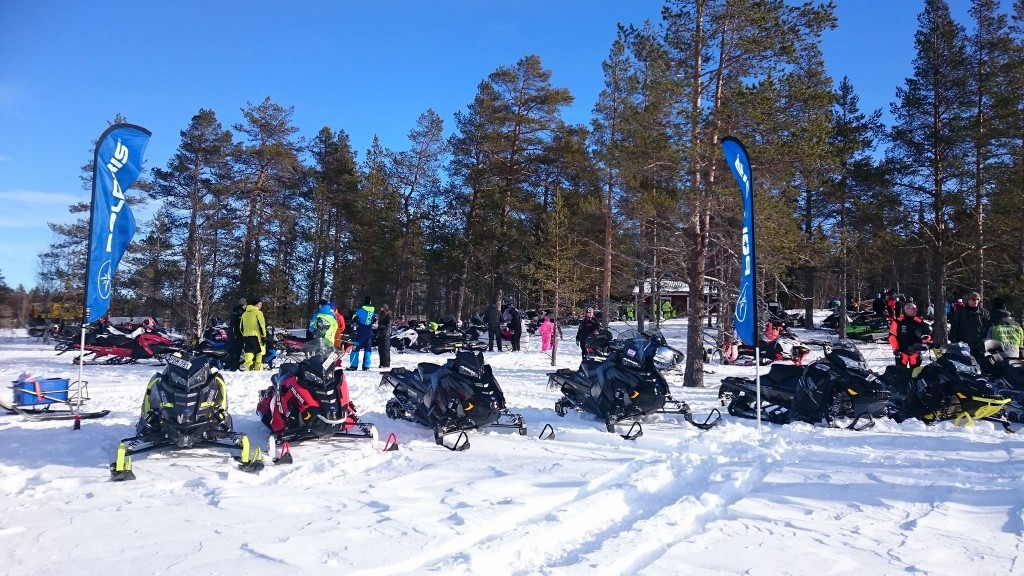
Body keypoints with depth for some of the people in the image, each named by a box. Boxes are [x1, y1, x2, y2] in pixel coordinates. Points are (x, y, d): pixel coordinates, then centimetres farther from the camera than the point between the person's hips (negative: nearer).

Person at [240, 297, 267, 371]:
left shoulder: (244, 313, 16)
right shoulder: (258, 312, -6)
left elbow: (241, 326, 18)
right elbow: (262, 325, -12)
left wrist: (243, 335, 24)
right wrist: (264, 336, -9)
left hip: (246, 336, 6)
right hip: (256, 335, -6)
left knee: (249, 352, 8)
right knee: (259, 352, 2)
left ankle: (247, 367, -1)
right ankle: (258, 368, -1)